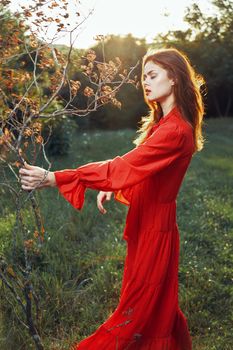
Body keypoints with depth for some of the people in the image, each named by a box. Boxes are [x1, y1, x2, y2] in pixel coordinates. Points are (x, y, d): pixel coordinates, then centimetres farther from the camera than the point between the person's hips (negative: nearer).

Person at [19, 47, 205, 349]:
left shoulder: (176, 131, -22)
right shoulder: (162, 123, 11)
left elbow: (121, 167, -30)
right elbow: (136, 167, 16)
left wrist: (52, 179, -32)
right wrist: (112, 188, -3)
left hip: (155, 230, -9)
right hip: (147, 225, 9)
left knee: (139, 309, 4)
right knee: (158, 309, 22)